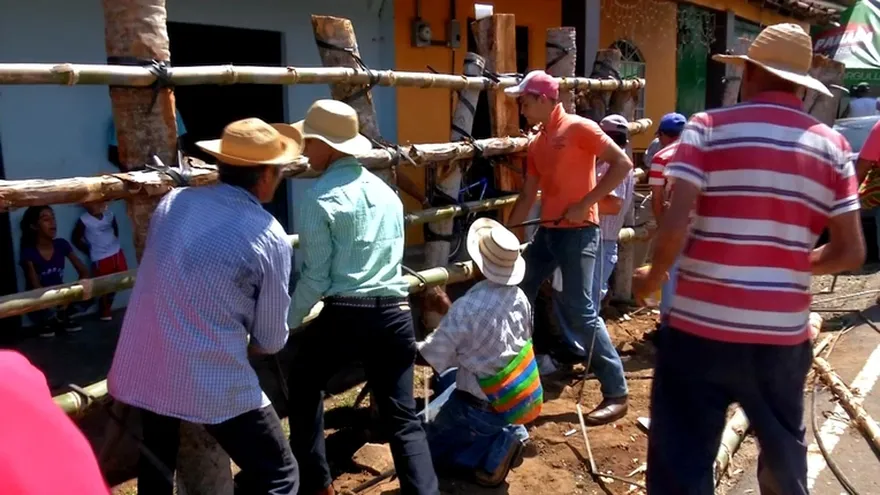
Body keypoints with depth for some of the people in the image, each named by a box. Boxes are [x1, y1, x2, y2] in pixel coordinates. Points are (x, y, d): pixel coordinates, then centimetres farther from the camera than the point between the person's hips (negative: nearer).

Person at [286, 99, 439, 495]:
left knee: (303, 387, 23)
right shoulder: (386, 191, 14)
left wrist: (287, 321, 5)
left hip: (344, 314, -4)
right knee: (402, 417, 10)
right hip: (395, 313, 5)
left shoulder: (319, 197, -6)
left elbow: (316, 277, -8)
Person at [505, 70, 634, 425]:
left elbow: (622, 163, -14)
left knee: (580, 312, -10)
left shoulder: (579, 128, -9)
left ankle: (616, 394, 2)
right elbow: (528, 196, 18)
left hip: (578, 232, -8)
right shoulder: (536, 144, 14)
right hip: (547, 231, 9)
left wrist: (585, 203, -17)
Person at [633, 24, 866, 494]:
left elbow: (675, 225, -16)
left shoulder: (707, 128, -5)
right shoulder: (832, 146, 5)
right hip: (784, 333, 4)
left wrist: (652, 278, 2)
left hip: (701, 327, -3)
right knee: (784, 449, 26)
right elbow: (850, 252, 3)